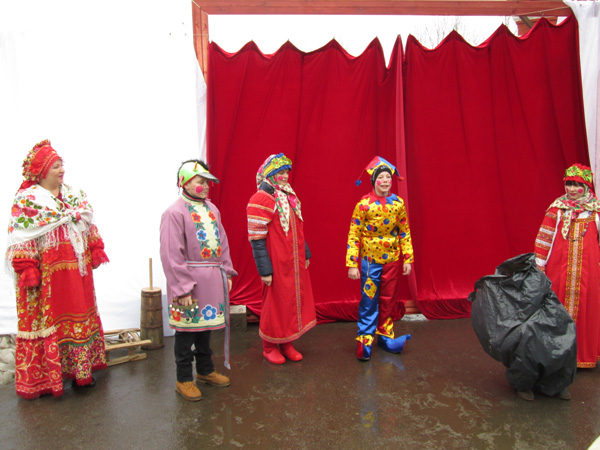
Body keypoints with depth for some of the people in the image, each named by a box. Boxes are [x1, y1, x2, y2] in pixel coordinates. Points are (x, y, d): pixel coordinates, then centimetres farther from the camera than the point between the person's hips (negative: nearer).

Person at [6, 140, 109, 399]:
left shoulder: (74, 195, 11)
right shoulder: (27, 200, -7)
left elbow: (88, 226, 15)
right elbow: (20, 239, -11)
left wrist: (95, 252, 8)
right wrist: (27, 271, -16)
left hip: (77, 270, 6)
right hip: (47, 272, -6)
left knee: (80, 315, 12)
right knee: (46, 318, 3)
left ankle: (80, 370, 27)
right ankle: (40, 379, 20)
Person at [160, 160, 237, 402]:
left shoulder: (211, 209, 10)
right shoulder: (175, 212, -12)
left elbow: (222, 243, 15)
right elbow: (172, 255, -16)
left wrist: (226, 273, 10)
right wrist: (182, 289, -18)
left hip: (211, 279, 7)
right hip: (189, 280, -7)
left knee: (206, 324, 19)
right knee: (187, 329, 5)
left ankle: (206, 370, 36)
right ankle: (184, 379, 22)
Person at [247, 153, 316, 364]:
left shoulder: (290, 198, 11)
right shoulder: (261, 200, -14)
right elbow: (257, 239, -17)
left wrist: (305, 254, 16)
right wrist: (265, 270, -19)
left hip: (295, 264, 8)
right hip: (276, 265, -7)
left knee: (294, 302, 14)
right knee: (274, 305, 6)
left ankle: (287, 344, 30)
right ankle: (270, 347, 25)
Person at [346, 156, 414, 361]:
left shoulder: (398, 203, 1)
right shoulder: (364, 204, -10)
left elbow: (404, 233, 7)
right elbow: (353, 236, -10)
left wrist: (408, 259, 3)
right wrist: (352, 264, -14)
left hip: (392, 260, 4)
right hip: (370, 260, -3)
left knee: (387, 300, 13)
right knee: (368, 301, -1)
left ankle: (385, 336, 26)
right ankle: (365, 341, 10)